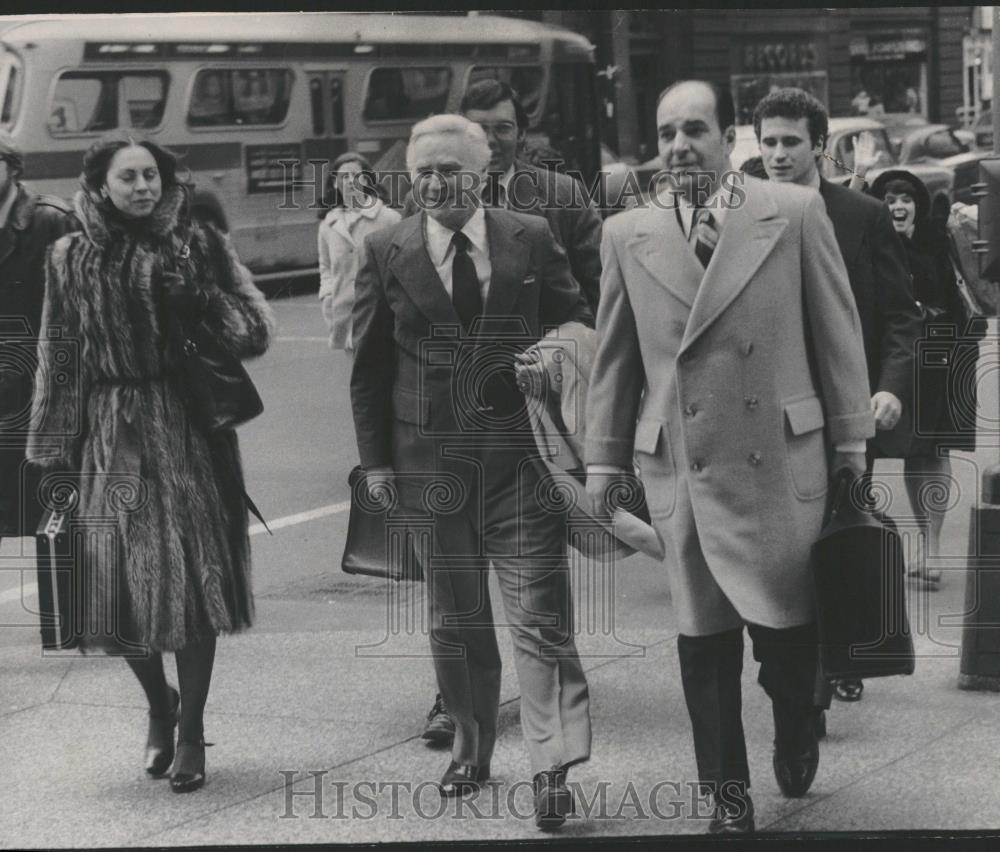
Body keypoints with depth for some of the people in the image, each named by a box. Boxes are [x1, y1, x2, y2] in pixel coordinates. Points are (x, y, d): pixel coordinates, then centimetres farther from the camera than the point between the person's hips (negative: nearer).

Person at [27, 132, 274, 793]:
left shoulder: (199, 246, 3)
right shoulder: (72, 259, 6)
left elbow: (258, 331, 1)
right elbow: (56, 361, 7)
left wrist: (202, 297, -15)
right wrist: (55, 452, 4)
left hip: (187, 426, -1)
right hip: (109, 434, 1)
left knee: (192, 578, -3)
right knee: (118, 580, -1)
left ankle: (191, 729, 10)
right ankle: (159, 704, 26)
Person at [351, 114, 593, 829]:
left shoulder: (531, 239, 2)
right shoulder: (386, 254, 2)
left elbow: (577, 318, 12)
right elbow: (369, 368, 5)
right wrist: (377, 462, 2)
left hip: (523, 455, -1)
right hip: (430, 462, 1)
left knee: (540, 616, -5)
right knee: (455, 622, 12)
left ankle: (552, 769, -2)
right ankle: (472, 750, 27)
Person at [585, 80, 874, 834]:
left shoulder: (796, 213, -1)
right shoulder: (627, 235, 5)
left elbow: (838, 332, 3)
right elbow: (614, 357, 10)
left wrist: (852, 441, 4)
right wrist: (606, 458, 11)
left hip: (781, 458, -1)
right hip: (681, 467, 2)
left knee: (787, 621, 2)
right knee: (704, 635, 6)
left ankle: (796, 734, 34)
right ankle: (727, 792, 20)